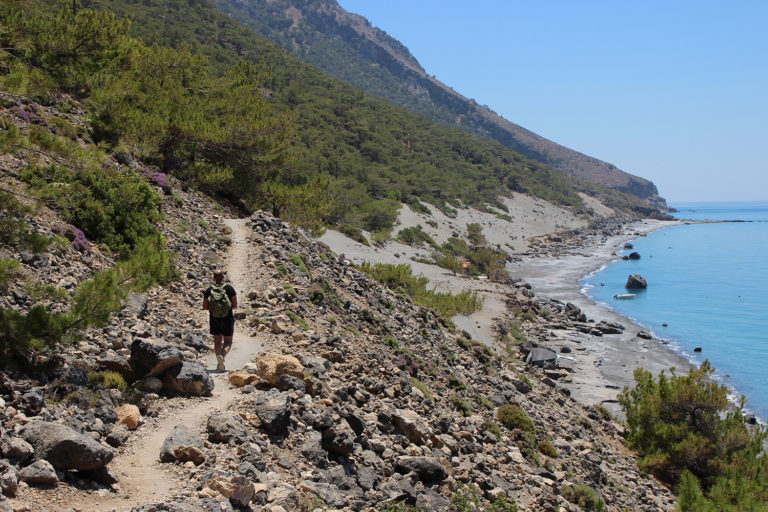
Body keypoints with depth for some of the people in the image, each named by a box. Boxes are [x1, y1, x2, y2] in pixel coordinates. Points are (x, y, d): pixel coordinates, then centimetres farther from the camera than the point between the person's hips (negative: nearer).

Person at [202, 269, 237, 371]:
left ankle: (219, 363, 12)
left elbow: (205, 307, -2)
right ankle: (222, 356, -23)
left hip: (214, 319, 2)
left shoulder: (208, 290, -2)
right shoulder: (229, 288, -6)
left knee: (217, 342, 16)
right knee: (228, 342, 6)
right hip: (227, 318, -2)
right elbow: (235, 305, -4)